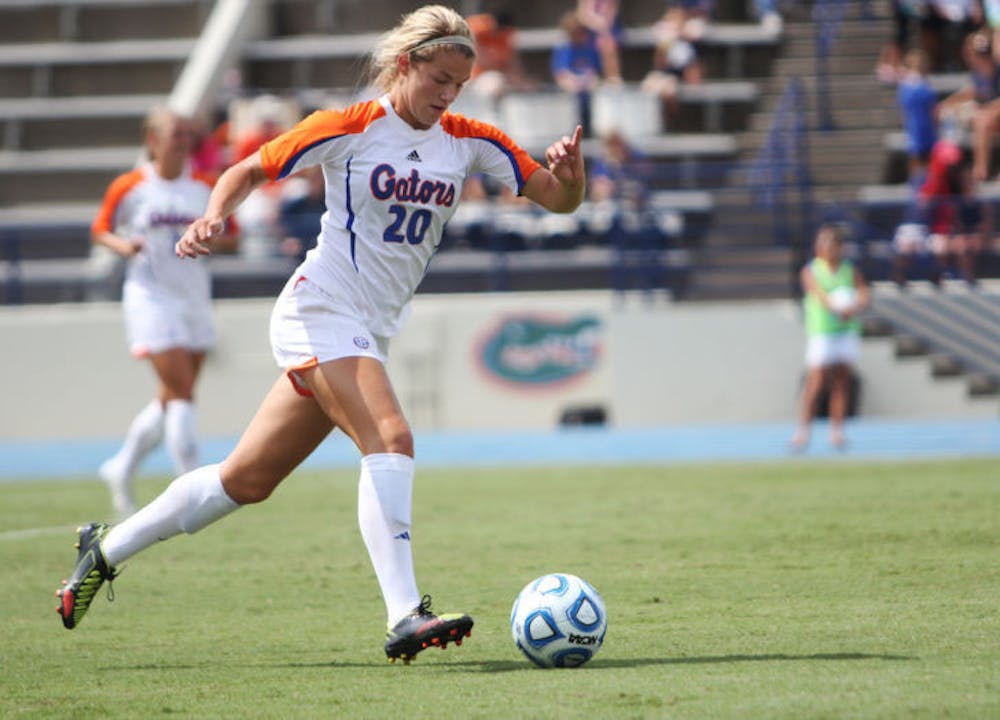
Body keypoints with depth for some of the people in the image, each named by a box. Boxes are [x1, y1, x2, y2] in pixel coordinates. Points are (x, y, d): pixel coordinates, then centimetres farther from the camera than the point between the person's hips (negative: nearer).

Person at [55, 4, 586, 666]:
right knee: (391, 439, -26)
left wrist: (570, 172, -18)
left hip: (369, 332, 6)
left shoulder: (470, 141, 5)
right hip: (322, 307, -6)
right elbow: (250, 170, 1)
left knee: (249, 480, 10)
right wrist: (216, 215, -18)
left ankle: (108, 548, 24)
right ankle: (405, 617, -33)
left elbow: (559, 199, 4)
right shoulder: (350, 129, -6)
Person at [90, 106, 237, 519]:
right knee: (181, 390, -15)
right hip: (151, 297, -5)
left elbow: (230, 234, 11)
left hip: (194, 298, 5)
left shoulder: (205, 187, 5)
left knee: (172, 399, 10)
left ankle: (121, 471, 30)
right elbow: (100, 230, 8)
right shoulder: (129, 187, -3)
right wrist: (123, 246, -13)